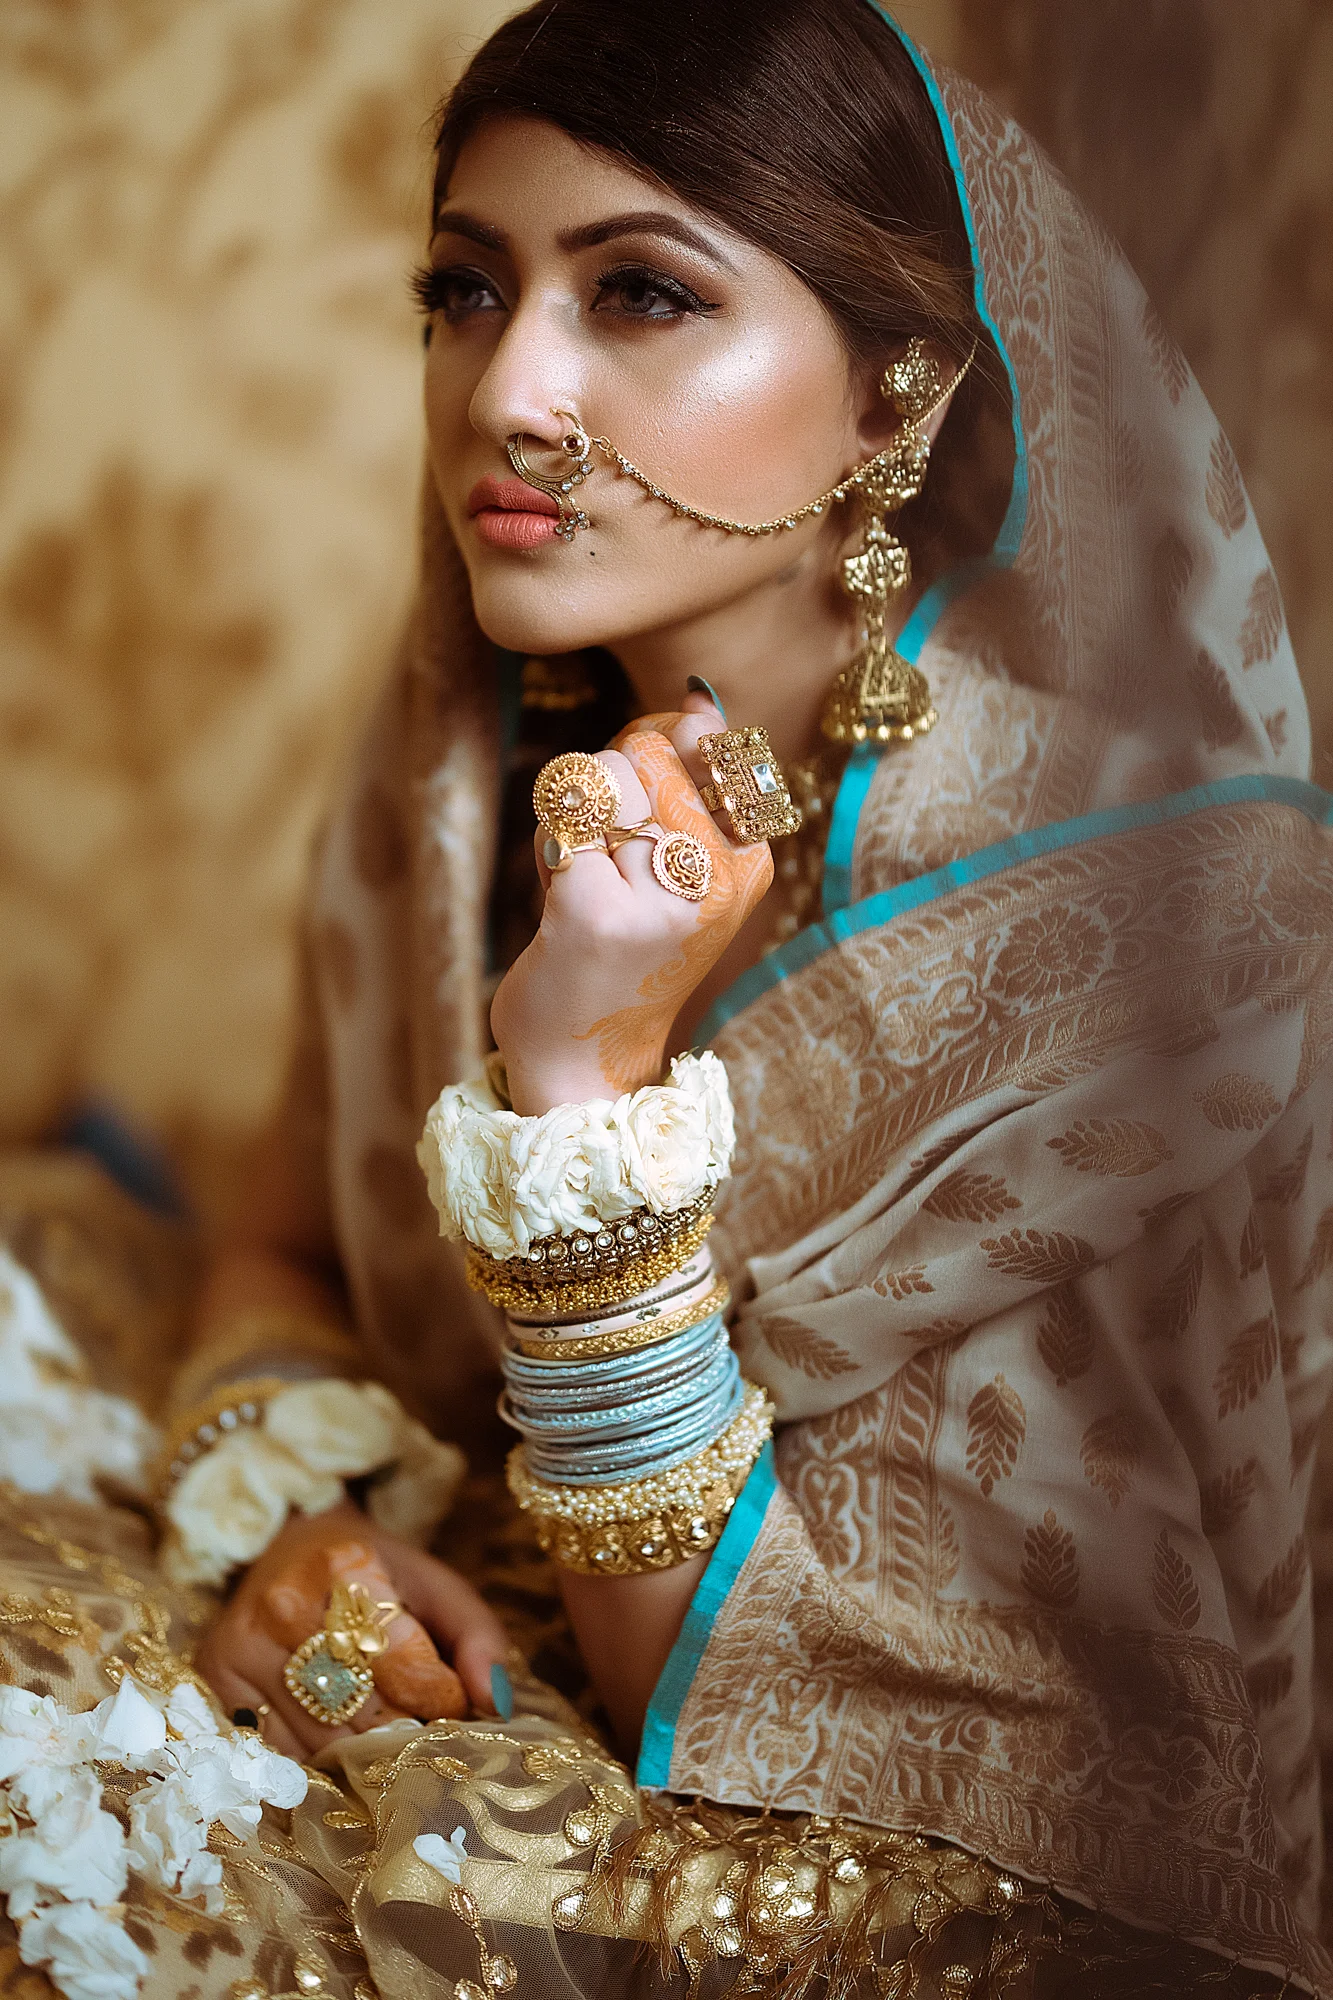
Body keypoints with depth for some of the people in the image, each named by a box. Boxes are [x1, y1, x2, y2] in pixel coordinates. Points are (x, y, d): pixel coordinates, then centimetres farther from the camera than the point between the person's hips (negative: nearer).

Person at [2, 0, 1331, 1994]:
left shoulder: (1170, 927, -24)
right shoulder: (471, 783, -7)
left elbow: (720, 1698, -21)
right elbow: (284, 1254, 8)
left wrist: (592, 1079, -32)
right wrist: (289, 1520, -12)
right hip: (483, 1717, 5)